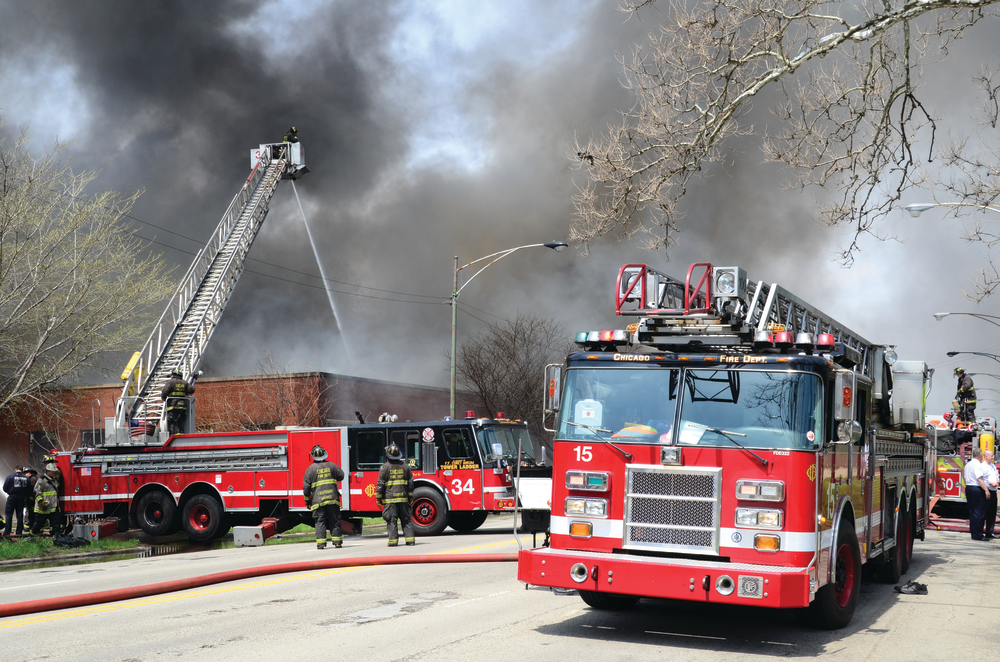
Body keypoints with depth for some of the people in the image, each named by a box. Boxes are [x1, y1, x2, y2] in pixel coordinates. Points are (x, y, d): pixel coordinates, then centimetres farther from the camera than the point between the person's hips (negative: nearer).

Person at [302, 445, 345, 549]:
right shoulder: (331, 465, 5)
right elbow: (341, 476, 18)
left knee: (320, 521, 1)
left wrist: (307, 500, 9)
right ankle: (337, 541, 6)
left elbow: (306, 486, -1)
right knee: (334, 520, 7)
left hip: (318, 500, -2)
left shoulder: (311, 469, -2)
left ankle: (321, 543, -4)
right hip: (332, 498, 2)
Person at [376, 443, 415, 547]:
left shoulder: (385, 467, -5)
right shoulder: (405, 466, 8)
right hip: (403, 498, 4)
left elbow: (380, 484, -5)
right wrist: (410, 497, 18)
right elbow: (411, 483, 11)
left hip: (390, 498, -4)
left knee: (391, 520, -1)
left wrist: (378, 498, 2)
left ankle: (393, 540, -4)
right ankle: (410, 539, 5)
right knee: (406, 519, 8)